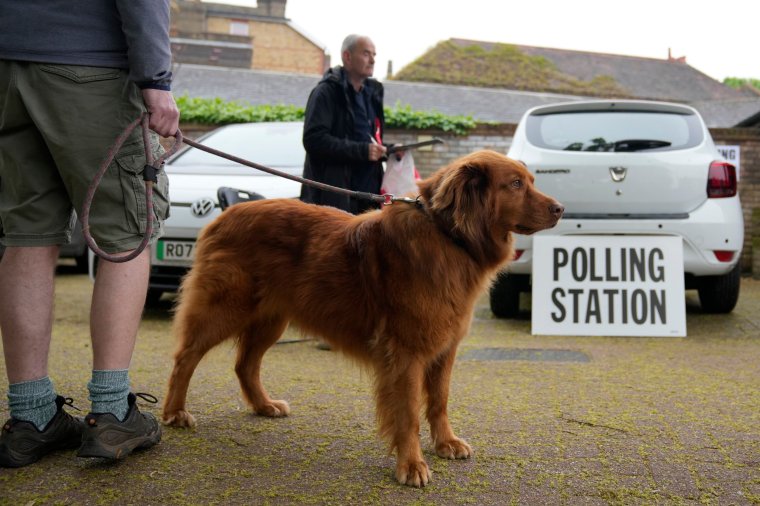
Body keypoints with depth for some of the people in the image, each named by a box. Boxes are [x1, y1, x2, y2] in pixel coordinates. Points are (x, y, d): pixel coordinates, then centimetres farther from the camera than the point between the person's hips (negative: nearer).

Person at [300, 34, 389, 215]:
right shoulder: (326, 91, -5)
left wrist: (387, 149, 6)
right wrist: (361, 150, -20)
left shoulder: (372, 92, 20)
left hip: (367, 195, 7)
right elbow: (313, 139, -16)